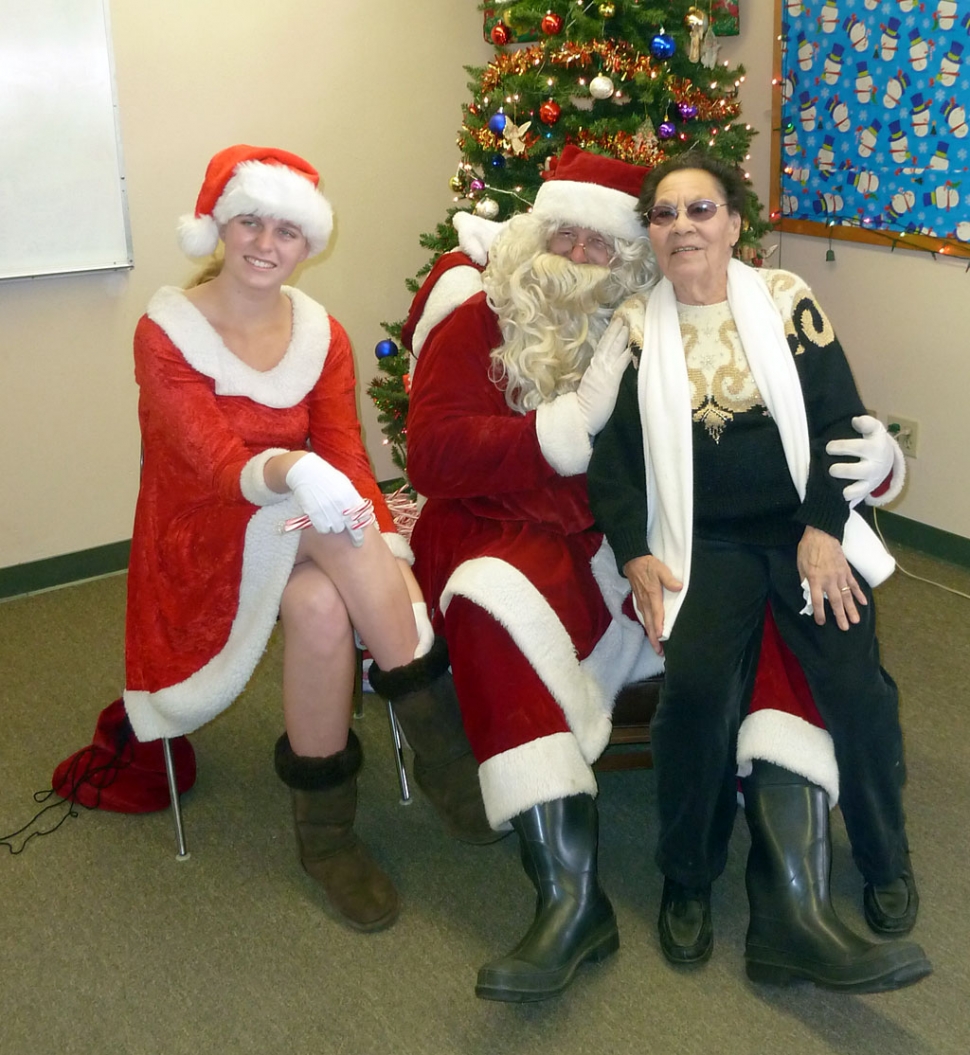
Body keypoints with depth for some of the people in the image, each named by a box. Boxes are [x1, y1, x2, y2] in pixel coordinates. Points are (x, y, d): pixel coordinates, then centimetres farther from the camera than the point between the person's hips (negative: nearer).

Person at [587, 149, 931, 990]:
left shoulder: (785, 299, 5)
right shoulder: (635, 326, 5)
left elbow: (840, 419, 1)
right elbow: (612, 455, 4)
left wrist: (823, 530, -9)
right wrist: (635, 556, -8)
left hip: (807, 527, 1)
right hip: (704, 541, 0)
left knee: (856, 684, -20)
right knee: (697, 684, -26)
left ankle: (884, 859, 9)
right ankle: (689, 881, -2)